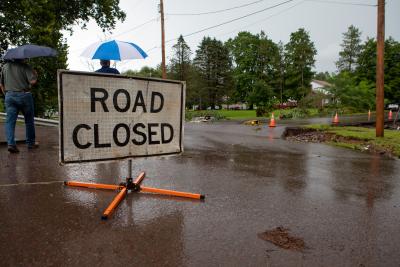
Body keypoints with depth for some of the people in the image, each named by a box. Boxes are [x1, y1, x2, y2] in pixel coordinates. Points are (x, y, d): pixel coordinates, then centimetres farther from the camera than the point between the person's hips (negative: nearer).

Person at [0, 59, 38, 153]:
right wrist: (35, 75, 3)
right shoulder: (25, 66, -6)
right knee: (29, 120, 10)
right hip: (24, 95, -4)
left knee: (10, 120, 3)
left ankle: (11, 144, -10)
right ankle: (30, 143, 18)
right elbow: (32, 81, -16)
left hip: (9, 95, 4)